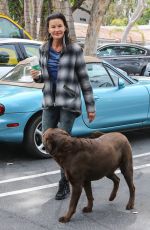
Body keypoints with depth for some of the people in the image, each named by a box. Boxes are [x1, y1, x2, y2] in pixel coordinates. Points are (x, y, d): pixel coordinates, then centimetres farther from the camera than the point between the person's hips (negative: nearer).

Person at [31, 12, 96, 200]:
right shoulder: (43, 50, 6)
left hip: (69, 102, -5)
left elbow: (84, 79, -3)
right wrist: (37, 76, -6)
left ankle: (64, 185, 10)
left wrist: (91, 107, -2)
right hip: (49, 102, 5)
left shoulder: (74, 50, -7)